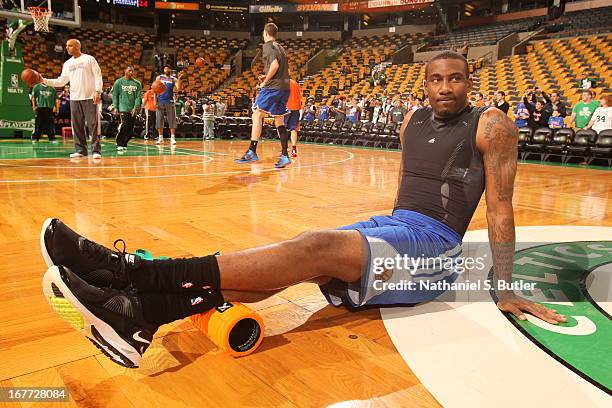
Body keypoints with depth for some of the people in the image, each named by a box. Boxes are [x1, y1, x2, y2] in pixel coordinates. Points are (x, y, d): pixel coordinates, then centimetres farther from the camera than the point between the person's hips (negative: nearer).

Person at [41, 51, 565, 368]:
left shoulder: (491, 125, -1)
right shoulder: (413, 120, 17)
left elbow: (500, 205, -6)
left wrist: (505, 288, -8)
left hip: (434, 246, -6)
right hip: (389, 229, 6)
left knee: (317, 247, -32)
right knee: (301, 256, -20)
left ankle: (140, 276, -41)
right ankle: (143, 314, -35)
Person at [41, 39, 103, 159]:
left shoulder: (89, 59, 1)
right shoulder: (67, 64, 17)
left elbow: (97, 75, -5)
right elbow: (61, 81, 16)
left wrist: (98, 91, -15)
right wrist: (45, 80, 4)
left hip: (90, 97, -6)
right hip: (74, 98, 6)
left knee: (93, 124, -7)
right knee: (77, 126, 5)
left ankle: (96, 150, -5)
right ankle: (80, 150, 11)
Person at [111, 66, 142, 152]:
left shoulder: (137, 83, 10)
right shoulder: (118, 82, 5)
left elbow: (138, 96, 5)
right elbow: (114, 95, 5)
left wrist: (136, 107, -9)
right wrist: (115, 107, -4)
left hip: (133, 109, 3)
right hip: (123, 107, -3)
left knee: (130, 129, 1)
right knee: (124, 124, -20)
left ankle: (124, 144, 16)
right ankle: (119, 144, -11)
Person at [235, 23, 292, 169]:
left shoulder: (268, 46, -3)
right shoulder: (280, 47, 22)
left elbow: (275, 65, -19)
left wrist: (265, 81, -9)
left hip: (272, 87, -8)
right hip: (285, 87, 8)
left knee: (257, 115, -4)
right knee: (279, 121, 9)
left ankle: (252, 152, -9)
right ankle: (284, 156, 3)